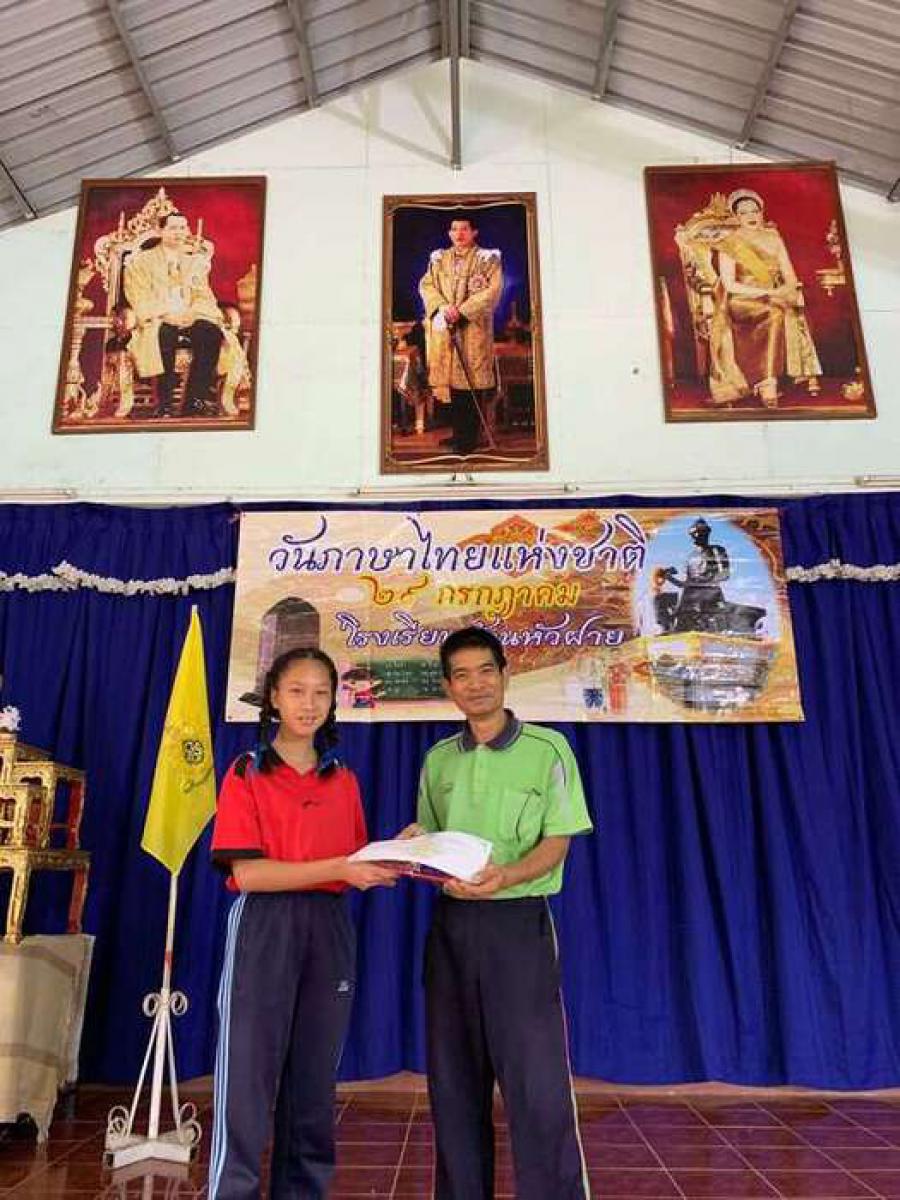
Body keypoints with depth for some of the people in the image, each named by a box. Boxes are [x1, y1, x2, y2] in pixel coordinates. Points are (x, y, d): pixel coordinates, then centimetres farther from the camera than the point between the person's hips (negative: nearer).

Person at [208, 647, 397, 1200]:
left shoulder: (345, 781, 11)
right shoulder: (247, 774, -2)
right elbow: (247, 872, -12)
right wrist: (338, 868, -20)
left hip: (329, 930, 4)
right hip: (264, 928, -4)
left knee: (315, 1081, 11)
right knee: (249, 1076, -2)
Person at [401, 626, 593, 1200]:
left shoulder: (547, 748, -5)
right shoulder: (438, 759, 9)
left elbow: (556, 844, -8)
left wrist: (504, 877, -26)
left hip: (519, 922, -4)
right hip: (451, 924, 5)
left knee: (537, 1081, -3)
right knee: (454, 1080, 13)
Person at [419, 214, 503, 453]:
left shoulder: (487, 259, 2)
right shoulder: (439, 259, 15)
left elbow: (492, 290, -9)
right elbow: (426, 284, 7)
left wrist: (462, 310, -17)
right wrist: (442, 306, -12)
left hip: (473, 329, -4)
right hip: (443, 328, 4)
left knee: (469, 379, -6)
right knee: (450, 379, 5)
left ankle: (468, 438, -1)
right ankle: (457, 432, 15)